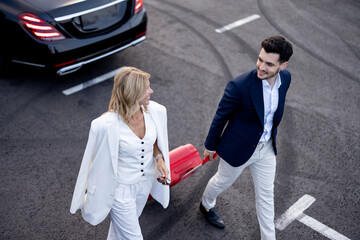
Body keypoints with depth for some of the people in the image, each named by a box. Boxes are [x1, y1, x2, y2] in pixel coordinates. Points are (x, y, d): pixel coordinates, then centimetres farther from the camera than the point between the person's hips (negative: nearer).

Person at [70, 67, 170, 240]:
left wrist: (159, 158, -14)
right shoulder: (107, 126, -32)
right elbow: (98, 161, -16)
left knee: (121, 226, 30)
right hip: (121, 188, -5)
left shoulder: (156, 111, -15)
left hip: (146, 182, 5)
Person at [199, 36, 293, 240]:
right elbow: (221, 118, -17)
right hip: (239, 147, -4)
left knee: (266, 195, 17)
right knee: (223, 182, 23)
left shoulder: (285, 78, -13)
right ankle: (207, 205, 57)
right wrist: (210, 146, -4)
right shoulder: (240, 86, -32)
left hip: (267, 146, 4)